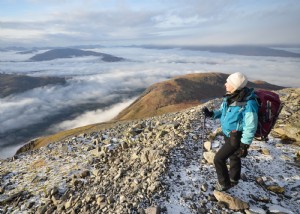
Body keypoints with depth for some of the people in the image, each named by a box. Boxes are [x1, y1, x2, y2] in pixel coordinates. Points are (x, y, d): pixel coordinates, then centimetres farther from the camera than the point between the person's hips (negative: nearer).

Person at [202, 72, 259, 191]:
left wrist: (244, 146, -20)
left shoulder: (248, 104, -32)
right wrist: (211, 114, -10)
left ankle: (224, 183, 24)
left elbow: (250, 128, -25)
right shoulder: (230, 97, -8)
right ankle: (234, 179, 52)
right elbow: (223, 111, 9)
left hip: (236, 138, -8)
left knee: (218, 159, -1)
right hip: (228, 134, 8)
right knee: (233, 156, 27)